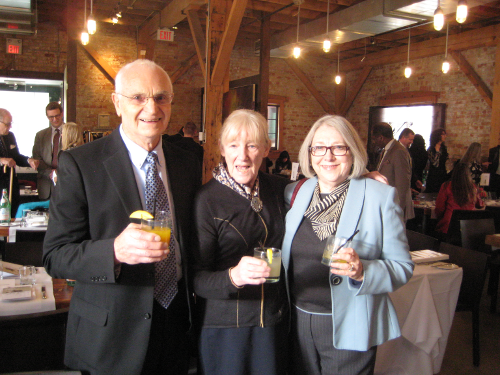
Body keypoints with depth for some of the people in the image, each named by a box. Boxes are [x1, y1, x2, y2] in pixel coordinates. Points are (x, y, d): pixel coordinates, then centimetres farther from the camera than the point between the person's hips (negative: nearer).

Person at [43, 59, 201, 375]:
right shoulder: (79, 164, -13)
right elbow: (55, 256, -16)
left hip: (177, 322, 4)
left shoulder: (187, 163, 3)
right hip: (113, 335, -4)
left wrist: (192, 308, 8)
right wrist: (115, 251, -34)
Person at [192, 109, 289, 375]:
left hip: (274, 323, 4)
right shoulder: (207, 199, -14)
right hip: (225, 326, -4)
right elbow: (197, 279, -14)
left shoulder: (278, 188, -1)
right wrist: (233, 276, -35)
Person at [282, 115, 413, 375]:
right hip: (298, 322, 4)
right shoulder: (295, 193, 2)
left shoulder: (381, 197, -9)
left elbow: (402, 267, -10)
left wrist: (362, 271, -27)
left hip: (348, 330, -3)